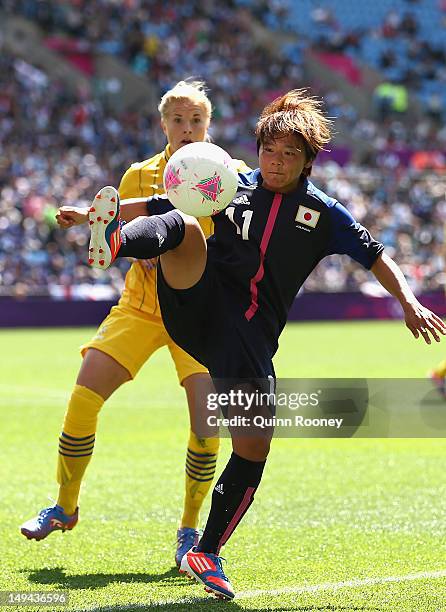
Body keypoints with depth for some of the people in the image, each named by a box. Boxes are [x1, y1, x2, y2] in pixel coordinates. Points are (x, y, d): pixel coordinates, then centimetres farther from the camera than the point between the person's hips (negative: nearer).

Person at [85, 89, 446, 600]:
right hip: (200, 305, -1)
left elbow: (376, 256, 13)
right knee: (184, 227, -28)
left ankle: (206, 553, 8)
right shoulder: (232, 187, 12)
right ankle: (112, 243, -63)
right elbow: (161, 205, 17)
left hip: (249, 338, 1)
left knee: (254, 445, -8)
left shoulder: (323, 213, 12)